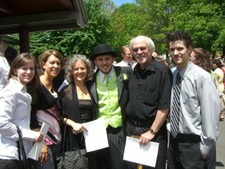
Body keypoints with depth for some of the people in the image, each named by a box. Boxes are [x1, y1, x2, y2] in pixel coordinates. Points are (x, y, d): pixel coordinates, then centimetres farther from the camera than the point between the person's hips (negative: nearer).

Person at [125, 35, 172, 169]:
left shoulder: (162, 71, -12)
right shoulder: (133, 72, 7)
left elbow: (164, 107, -15)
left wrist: (151, 132, -15)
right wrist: (128, 125, 6)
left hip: (153, 130, -5)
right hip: (131, 129, 6)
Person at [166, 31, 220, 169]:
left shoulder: (201, 77, -15)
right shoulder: (171, 75, 2)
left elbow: (211, 114, -15)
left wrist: (205, 147, -12)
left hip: (193, 144, -5)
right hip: (174, 141, 5)